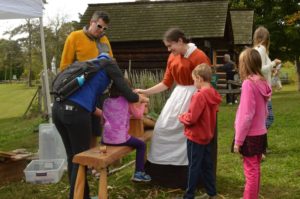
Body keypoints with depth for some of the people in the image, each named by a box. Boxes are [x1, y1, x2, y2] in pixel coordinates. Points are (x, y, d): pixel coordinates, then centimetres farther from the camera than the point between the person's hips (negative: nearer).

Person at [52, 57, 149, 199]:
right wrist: (142, 98, 27)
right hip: (75, 111, -8)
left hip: (58, 108, 8)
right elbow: (128, 95, 6)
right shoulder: (110, 65, 13)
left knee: (72, 157, 19)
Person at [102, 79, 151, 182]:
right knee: (141, 145, 17)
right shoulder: (127, 101, -1)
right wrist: (142, 104, 22)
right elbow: (138, 115, 5)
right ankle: (139, 173, 10)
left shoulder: (106, 101, 10)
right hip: (121, 138, -4)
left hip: (106, 139, 4)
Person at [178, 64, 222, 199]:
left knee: (194, 167, 1)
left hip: (196, 137, -8)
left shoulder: (199, 96, -23)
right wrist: (186, 115, 11)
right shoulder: (213, 94, 4)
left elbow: (191, 118, -25)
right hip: (207, 136, 8)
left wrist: (181, 117, -4)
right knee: (207, 165, 16)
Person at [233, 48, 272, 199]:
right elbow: (264, 111, 11)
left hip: (250, 136, -8)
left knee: (251, 171, 1)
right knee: (255, 169, 19)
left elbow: (246, 115, -21)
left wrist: (238, 140, -15)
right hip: (260, 134, 8)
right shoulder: (263, 83, 4)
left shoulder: (248, 83, -19)